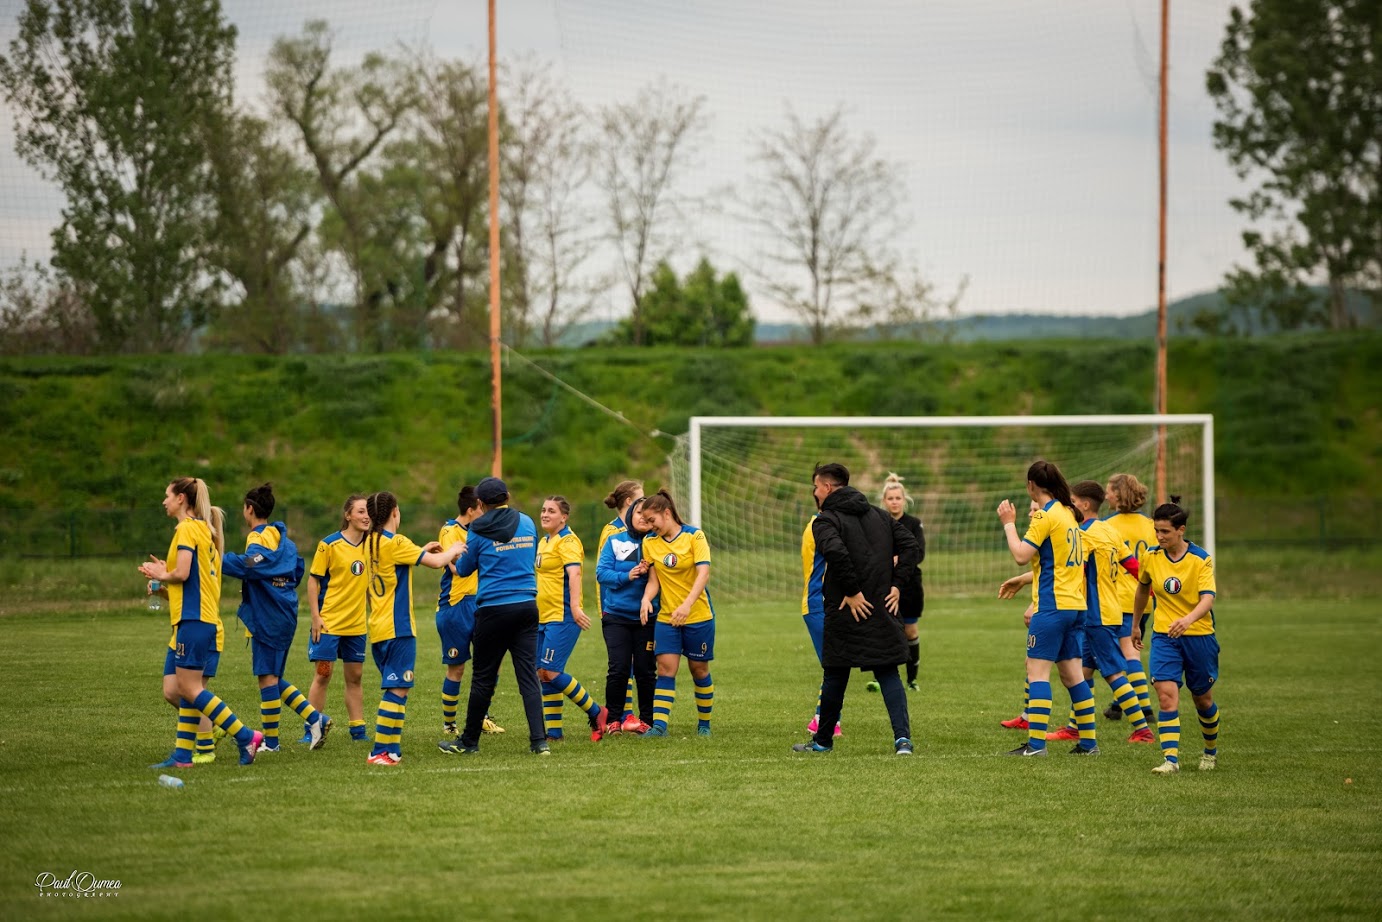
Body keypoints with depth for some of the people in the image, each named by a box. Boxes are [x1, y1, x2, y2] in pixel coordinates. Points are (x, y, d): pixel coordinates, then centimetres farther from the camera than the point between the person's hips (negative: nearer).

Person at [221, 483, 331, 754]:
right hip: (286, 614, 9)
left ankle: (270, 741, -1)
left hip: (267, 617, -9)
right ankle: (315, 719, 5)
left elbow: (251, 564, -30)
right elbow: (297, 571, 23)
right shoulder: (284, 539, 17)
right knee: (273, 677, 14)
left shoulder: (259, 538, -11)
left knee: (267, 675, -4)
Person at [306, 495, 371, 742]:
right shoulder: (329, 544, -9)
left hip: (357, 624, 5)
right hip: (329, 622, -5)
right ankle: (310, 731, 2)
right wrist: (315, 617, -12)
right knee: (323, 674, -4)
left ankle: (358, 729, 14)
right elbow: (313, 580, -7)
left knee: (355, 677, 8)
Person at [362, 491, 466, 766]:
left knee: (393, 688, 14)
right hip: (397, 628, -9)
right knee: (397, 689, -8)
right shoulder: (395, 543, -14)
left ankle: (391, 748, 14)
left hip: (378, 628, 9)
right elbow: (436, 562, -11)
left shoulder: (371, 542, 10)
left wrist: (423, 550, 25)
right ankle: (381, 751, -13)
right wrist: (454, 550, 8)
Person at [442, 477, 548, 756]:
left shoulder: (479, 531, -6)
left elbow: (463, 570, 5)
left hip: (493, 609, -4)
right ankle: (539, 740, -8)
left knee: (483, 678, 5)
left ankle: (469, 741, 15)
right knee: (528, 674, 2)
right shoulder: (527, 524, 7)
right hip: (527, 605, 4)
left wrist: (455, 555, 25)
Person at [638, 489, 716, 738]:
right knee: (666, 668, -9)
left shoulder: (694, 536, -10)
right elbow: (653, 580, 5)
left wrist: (687, 604, -29)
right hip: (666, 616, 3)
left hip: (698, 615, -3)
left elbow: (703, 573, -17)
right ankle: (659, 724, -14)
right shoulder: (649, 542, 2)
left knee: (699, 669, 7)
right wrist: (646, 599, -17)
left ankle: (704, 724, 21)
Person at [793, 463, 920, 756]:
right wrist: (896, 583, 4)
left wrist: (852, 591, -19)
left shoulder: (826, 520, -7)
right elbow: (909, 545, 7)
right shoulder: (879, 515, 13)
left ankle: (823, 740, 20)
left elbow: (836, 552, -26)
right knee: (888, 673, 5)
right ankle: (902, 736, -12)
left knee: (835, 676, 8)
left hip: (845, 611, -4)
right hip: (883, 609, 4)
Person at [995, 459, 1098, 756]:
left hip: (1052, 606, -9)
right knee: (1071, 673, 12)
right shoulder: (1068, 513, 15)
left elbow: (1021, 555, -16)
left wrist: (1009, 523, -6)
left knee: (1037, 671, -8)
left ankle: (1036, 743, -14)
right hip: (1075, 605, 9)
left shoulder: (1045, 515, -12)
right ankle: (1089, 741, 13)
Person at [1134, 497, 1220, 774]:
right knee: (1166, 695, -16)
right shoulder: (1150, 557, -2)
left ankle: (1211, 751, 38)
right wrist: (1135, 624, 25)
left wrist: (1189, 619, -43)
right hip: (1164, 636, 2)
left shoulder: (1200, 559, -13)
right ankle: (1171, 759, -19)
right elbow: (1143, 589, 17)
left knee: (1202, 699, 13)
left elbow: (1208, 598, -24)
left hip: (1199, 635, -2)